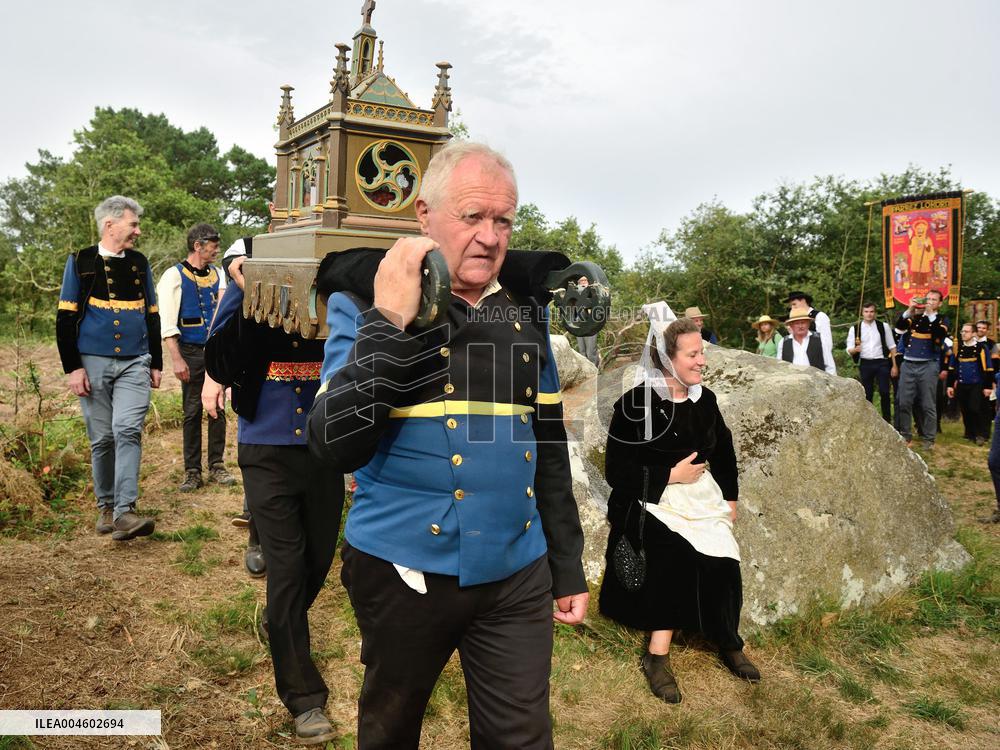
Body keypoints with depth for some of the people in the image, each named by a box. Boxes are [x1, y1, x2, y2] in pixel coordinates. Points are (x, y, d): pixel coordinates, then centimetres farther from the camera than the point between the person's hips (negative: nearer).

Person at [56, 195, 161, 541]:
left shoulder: (140, 263, 11)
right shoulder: (81, 262, 1)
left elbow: (152, 316, 17)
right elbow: (66, 318, -1)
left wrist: (156, 364, 14)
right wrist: (73, 367, -7)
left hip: (134, 364, 1)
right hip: (94, 364, -1)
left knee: (128, 431, -13)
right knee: (102, 438, 5)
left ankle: (124, 512, -16)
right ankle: (106, 506, 20)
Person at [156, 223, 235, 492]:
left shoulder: (217, 274, 12)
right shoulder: (174, 276, -4)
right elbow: (167, 323, -9)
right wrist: (176, 359, -14)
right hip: (191, 351, -4)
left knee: (218, 408, 4)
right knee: (192, 412, 2)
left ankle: (217, 466, 14)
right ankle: (192, 471, 9)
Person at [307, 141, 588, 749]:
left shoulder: (525, 313, 6)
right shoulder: (363, 304, -6)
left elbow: (550, 452, 12)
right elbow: (336, 446, -20)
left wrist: (567, 566, 14)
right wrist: (390, 322, -26)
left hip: (517, 578, 3)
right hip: (404, 572, -2)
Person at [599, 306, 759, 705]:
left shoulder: (705, 400, 6)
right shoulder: (636, 405, -13)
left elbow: (724, 453, 22)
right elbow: (617, 471, -14)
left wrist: (730, 499, 16)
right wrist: (672, 475, -13)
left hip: (701, 498, 6)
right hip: (651, 503, -5)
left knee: (722, 560, -18)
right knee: (679, 554, -28)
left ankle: (659, 653, -4)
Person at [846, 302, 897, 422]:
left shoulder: (883, 326, 4)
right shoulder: (855, 329, 3)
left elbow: (892, 346, 6)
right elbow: (849, 350, 1)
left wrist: (894, 365, 0)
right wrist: (855, 349, -23)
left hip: (882, 363, 0)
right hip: (865, 364, 0)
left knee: (884, 392, -3)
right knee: (867, 394, 6)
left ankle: (887, 420, 9)